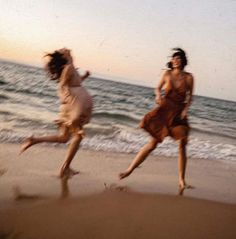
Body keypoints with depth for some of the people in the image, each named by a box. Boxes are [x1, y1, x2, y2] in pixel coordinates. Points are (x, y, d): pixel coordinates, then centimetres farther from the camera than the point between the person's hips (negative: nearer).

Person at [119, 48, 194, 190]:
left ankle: (181, 179, 11)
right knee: (153, 143, -2)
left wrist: (186, 109, -7)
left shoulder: (188, 77, -3)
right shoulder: (167, 74, -1)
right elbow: (158, 88, 13)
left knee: (182, 146, -4)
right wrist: (158, 95, -8)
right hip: (164, 110, 0)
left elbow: (190, 96, 7)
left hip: (179, 113, 0)